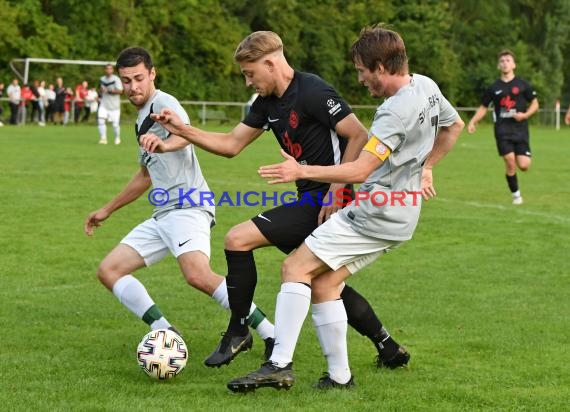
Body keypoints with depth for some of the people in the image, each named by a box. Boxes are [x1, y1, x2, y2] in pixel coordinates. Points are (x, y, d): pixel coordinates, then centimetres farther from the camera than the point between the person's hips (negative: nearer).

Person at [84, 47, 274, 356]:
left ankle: (272, 336, -24)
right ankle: (166, 333, -6)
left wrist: (165, 145, -54)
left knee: (198, 275, -31)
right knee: (108, 270, 3)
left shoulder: (163, 103, -6)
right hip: (163, 214, 10)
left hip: (187, 206, -10)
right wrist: (107, 210, 43)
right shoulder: (143, 117, 24)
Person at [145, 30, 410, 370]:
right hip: (312, 199, 10)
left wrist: (337, 192, -21)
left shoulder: (312, 92, -15)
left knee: (238, 239, -12)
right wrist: (182, 130, 7)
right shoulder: (268, 103, 12)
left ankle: (238, 332, 0)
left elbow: (359, 136, -19)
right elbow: (231, 144, 17)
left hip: (325, 200, -10)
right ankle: (388, 348, 27)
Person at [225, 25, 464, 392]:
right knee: (323, 284, 9)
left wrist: (302, 171, -23)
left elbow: (359, 171, -25)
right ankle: (339, 376, 9)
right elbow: (454, 126, 27)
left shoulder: (395, 111, -22)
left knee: (297, 268, -9)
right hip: (399, 214, 10)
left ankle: (280, 365, -14)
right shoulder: (426, 87, 8)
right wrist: (424, 168, 31)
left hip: (374, 213, -10)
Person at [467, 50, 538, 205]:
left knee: (523, 166, -8)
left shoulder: (523, 85, 4)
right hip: (502, 130, 0)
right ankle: (516, 194, 6)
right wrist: (472, 122, -1)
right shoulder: (493, 88, 7)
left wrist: (525, 115, -11)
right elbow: (483, 107, 14)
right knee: (510, 163, -12)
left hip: (520, 129, 0)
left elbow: (535, 104, 9)